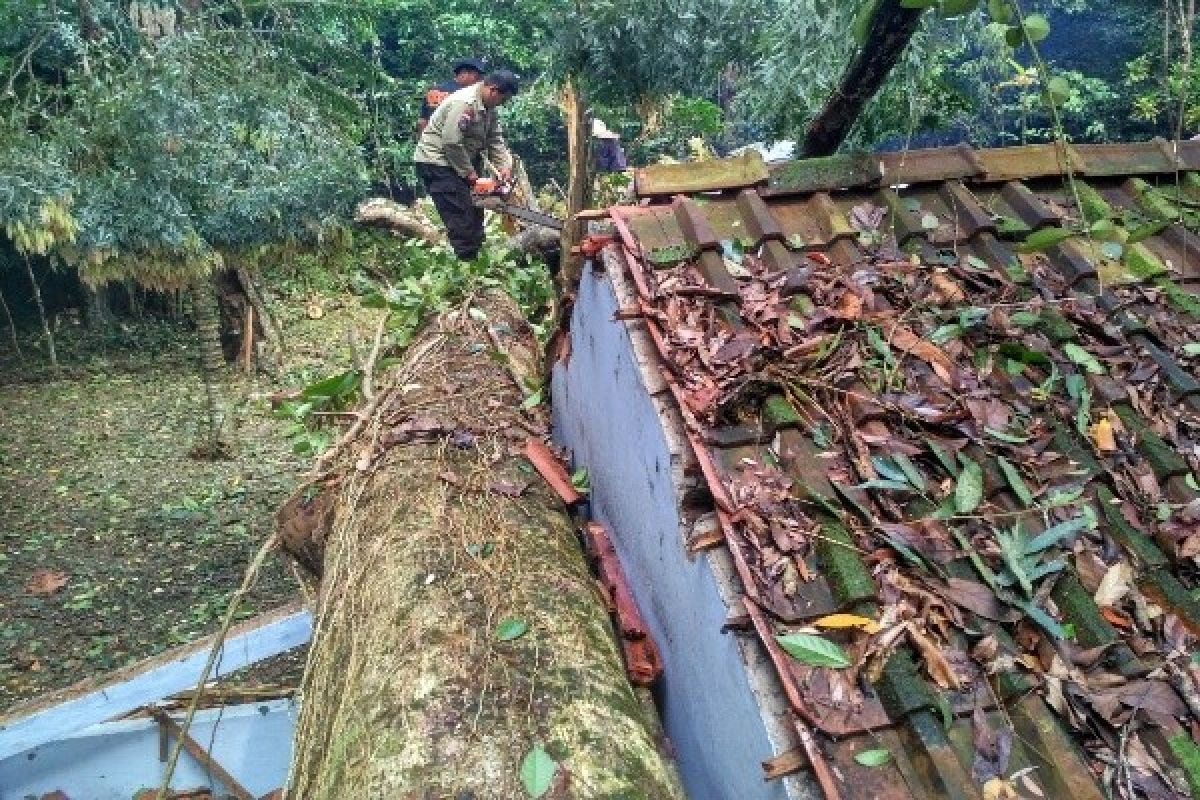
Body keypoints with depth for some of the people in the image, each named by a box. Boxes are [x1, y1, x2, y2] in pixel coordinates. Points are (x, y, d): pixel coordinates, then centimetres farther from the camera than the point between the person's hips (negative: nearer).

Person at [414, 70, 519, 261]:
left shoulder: (489, 108, 7)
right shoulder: (465, 103, -24)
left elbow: (495, 141, 5)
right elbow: (452, 142, -27)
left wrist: (504, 166, -9)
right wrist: (469, 172, -18)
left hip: (457, 164, 10)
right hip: (436, 163, -10)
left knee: (474, 215, 10)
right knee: (462, 218, -13)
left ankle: (474, 258, 16)